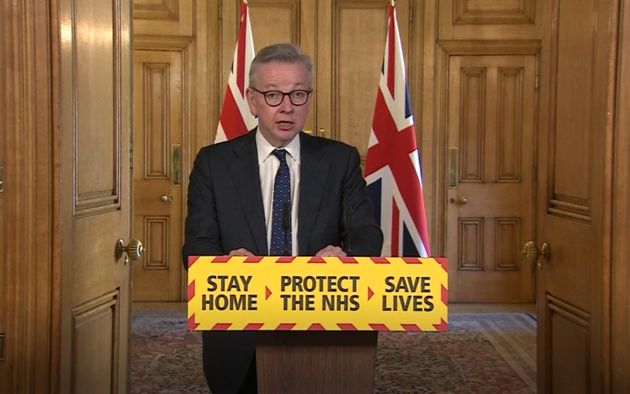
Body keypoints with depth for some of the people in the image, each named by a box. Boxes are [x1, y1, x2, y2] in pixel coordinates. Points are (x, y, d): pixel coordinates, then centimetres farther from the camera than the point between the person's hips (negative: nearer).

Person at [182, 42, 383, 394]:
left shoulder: (341, 160, 1)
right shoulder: (214, 162, 0)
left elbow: (367, 233, -5)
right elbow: (197, 246, -4)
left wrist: (343, 256, -29)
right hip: (239, 343, 0)